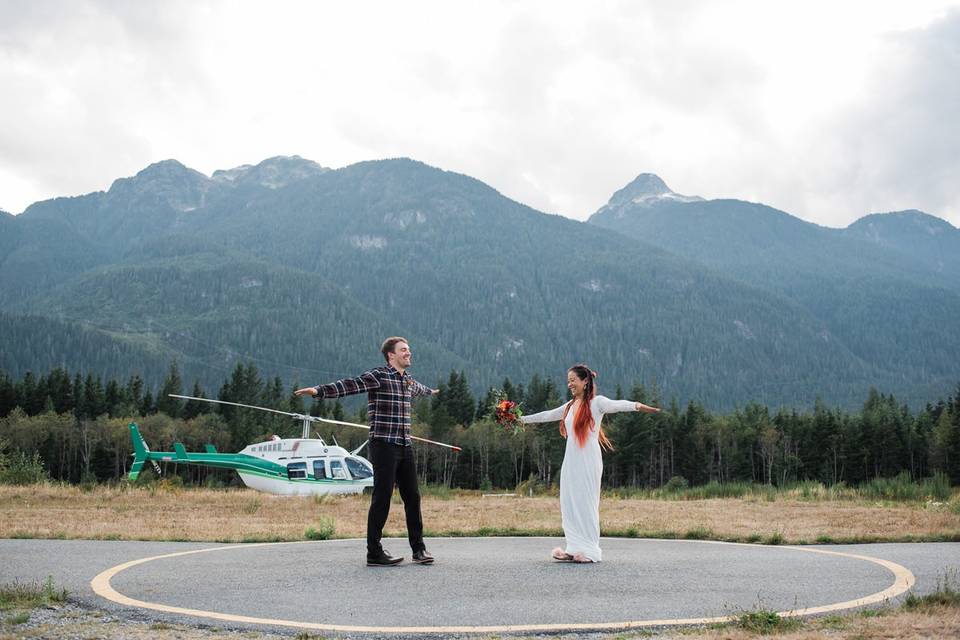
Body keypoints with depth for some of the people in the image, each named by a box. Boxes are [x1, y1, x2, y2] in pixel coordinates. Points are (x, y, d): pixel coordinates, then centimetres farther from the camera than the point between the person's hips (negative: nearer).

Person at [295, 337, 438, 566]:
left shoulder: (409, 381, 17)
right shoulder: (378, 376, -7)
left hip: (405, 446, 7)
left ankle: (418, 549, 19)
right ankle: (374, 553, 2)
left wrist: (430, 391, 64)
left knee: (412, 497, 9)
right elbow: (349, 385, -21)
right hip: (384, 445, -7)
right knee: (382, 498, -5)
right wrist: (319, 390, -36)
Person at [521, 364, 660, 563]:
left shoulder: (596, 402, -5)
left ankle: (590, 551, 1)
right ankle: (575, 549, 10)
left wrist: (636, 405, -43)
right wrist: (523, 419, 35)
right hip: (570, 461, 7)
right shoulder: (570, 406, 16)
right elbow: (548, 415, 29)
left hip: (588, 462, -7)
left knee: (585, 503, -5)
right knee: (569, 504, 5)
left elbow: (617, 405, -24)